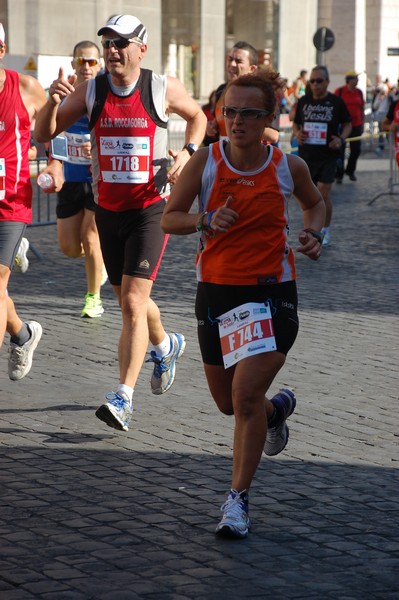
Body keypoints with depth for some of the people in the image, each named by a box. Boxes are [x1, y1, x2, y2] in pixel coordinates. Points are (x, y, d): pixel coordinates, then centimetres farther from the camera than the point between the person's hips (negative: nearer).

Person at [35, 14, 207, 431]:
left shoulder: (163, 89, -6)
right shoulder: (90, 90, -1)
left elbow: (197, 116, 14)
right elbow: (44, 134, -1)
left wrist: (188, 152, -4)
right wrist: (53, 102, -20)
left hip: (150, 209, -4)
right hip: (108, 209, 4)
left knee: (133, 302, -15)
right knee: (128, 300, 17)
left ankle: (123, 397, -16)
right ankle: (165, 345, 48)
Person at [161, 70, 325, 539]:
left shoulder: (288, 166, -5)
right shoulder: (205, 160, -6)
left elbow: (315, 203, 17)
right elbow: (168, 219, -2)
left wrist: (312, 233, -4)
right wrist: (206, 221, -21)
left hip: (272, 292, -2)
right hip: (216, 290, 3)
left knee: (246, 395, -16)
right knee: (228, 403, 15)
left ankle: (238, 499, -3)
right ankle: (278, 407, 50)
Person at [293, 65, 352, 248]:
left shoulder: (336, 102, -3)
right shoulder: (303, 101, 5)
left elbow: (347, 124, 6)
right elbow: (295, 123, 16)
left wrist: (341, 139, -12)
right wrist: (297, 133, -6)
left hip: (328, 156, -3)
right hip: (306, 155, 3)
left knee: (323, 195, -7)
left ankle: (325, 230, 11)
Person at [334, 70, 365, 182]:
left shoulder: (359, 92, 7)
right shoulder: (339, 91, -6)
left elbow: (362, 108, 13)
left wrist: (362, 123, 11)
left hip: (356, 125, 4)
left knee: (356, 150, 7)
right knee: (340, 150, 0)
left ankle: (350, 171, 27)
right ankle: (339, 175, 8)